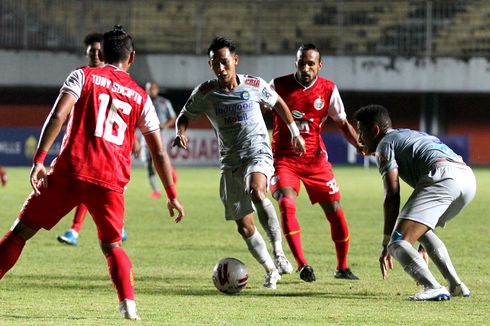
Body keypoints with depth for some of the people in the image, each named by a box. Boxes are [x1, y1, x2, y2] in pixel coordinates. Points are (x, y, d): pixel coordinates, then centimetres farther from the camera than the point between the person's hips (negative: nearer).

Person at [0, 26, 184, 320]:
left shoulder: (83, 76, 9)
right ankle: (128, 303, -5)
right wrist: (172, 196, 25)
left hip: (70, 171, -2)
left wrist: (39, 160, -11)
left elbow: (58, 116, -7)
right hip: (111, 182, 2)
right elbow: (159, 154, 16)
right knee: (113, 246, 18)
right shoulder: (141, 97, 16)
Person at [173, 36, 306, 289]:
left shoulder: (254, 85, -5)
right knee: (244, 226, 2)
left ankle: (278, 251, -33)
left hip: (258, 153, -3)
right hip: (230, 162, 3)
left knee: (256, 192, -36)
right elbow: (184, 116, 9)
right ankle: (271, 270, 21)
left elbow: (278, 103, 14)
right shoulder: (205, 93, -4)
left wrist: (295, 133, 16)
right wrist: (180, 133, -13)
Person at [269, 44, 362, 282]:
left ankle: (342, 267, 18)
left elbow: (342, 123, 8)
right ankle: (302, 265, -22)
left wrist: (359, 144, -8)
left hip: (315, 158, 2)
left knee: (334, 210, 0)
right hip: (284, 157, -2)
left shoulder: (328, 90, -1)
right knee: (287, 204, -24)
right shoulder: (279, 85, -5)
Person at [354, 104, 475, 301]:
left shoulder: (385, 145, 13)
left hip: (442, 176, -9)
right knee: (421, 230, 32)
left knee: (398, 244, -12)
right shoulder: (412, 136, 39)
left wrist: (385, 244, 3)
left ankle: (434, 288, -32)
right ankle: (456, 286, 23)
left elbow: (392, 196, 2)